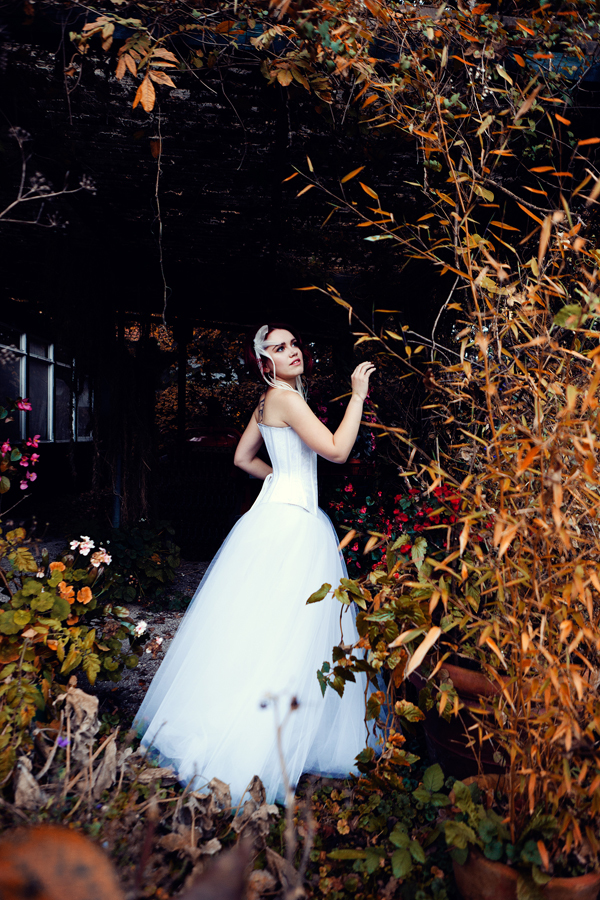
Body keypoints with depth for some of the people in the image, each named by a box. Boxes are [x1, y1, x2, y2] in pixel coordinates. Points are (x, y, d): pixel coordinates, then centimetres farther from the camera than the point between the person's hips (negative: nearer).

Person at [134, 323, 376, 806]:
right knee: (275, 631, -6)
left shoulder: (270, 402, 14)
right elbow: (337, 450, -20)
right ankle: (251, 751, 3)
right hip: (290, 524, -10)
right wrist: (358, 394, -12)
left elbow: (243, 457, 24)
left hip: (287, 517, 10)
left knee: (266, 630, 14)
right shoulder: (285, 399, -14)